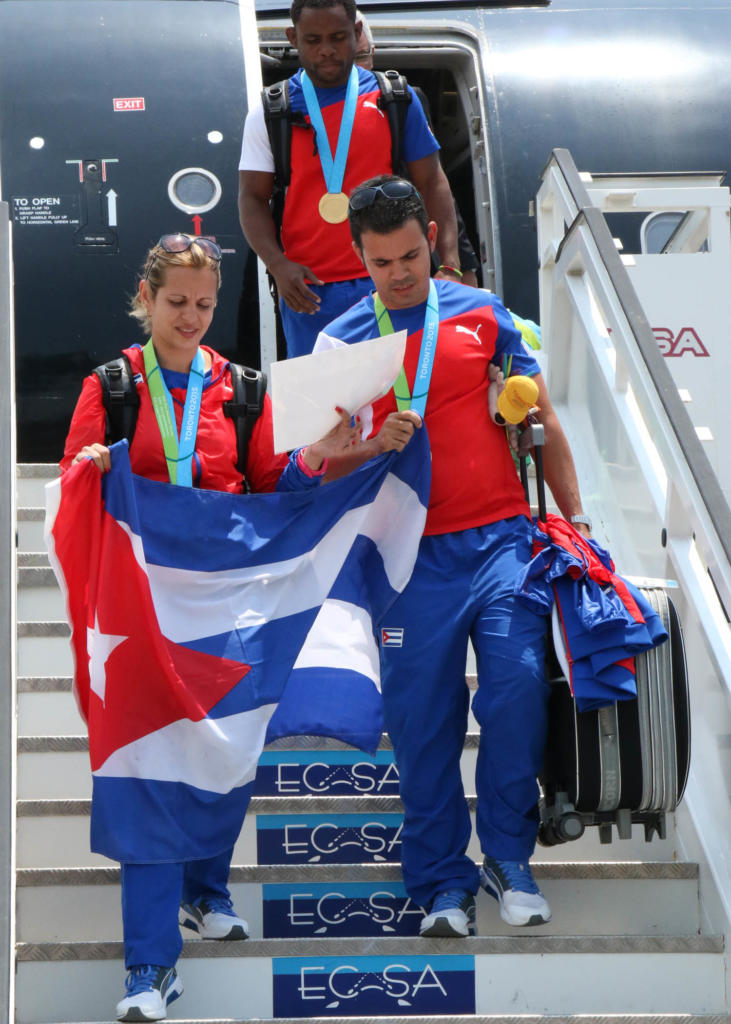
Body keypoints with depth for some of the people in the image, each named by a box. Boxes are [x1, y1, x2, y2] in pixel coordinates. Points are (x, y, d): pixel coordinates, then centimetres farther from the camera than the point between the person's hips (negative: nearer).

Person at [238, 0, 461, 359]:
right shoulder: (270, 113, 7)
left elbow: (431, 184, 9)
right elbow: (252, 198, 5)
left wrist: (450, 266, -3)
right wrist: (278, 265, -12)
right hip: (308, 293, 0)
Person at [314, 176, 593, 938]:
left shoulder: (481, 313, 9)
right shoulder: (340, 341, 6)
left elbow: (542, 422, 13)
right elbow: (321, 464, 4)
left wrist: (574, 517, 10)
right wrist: (377, 446, -17)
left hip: (500, 537, 0)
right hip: (413, 556, 0)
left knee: (518, 688, -14)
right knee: (422, 719, 1)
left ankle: (508, 857, 6)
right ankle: (443, 883, 14)